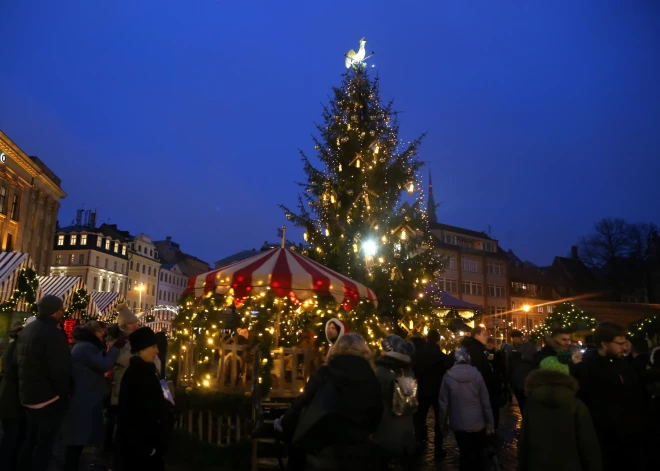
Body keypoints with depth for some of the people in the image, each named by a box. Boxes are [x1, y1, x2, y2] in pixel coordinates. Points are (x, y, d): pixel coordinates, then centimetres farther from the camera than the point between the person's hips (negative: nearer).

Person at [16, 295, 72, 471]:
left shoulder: (27, 330, 8)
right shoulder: (53, 333, -22)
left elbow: (24, 363, 16)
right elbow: (59, 370, -25)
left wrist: (27, 389, 21)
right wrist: (64, 392, -11)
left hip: (28, 394, 9)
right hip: (49, 397, -9)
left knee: (30, 440, 19)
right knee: (45, 443, 2)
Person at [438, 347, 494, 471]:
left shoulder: (448, 376, -9)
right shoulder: (476, 374, -8)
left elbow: (443, 403, -5)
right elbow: (485, 401, -4)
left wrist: (443, 422, 6)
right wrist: (490, 422, 4)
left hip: (458, 424, 0)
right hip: (477, 423, 0)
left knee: (466, 456, 12)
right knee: (479, 455, 18)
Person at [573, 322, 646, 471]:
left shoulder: (624, 366, 9)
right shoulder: (586, 368, -13)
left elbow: (638, 399, 17)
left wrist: (638, 427, 10)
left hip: (632, 440, 6)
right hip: (604, 442, -6)